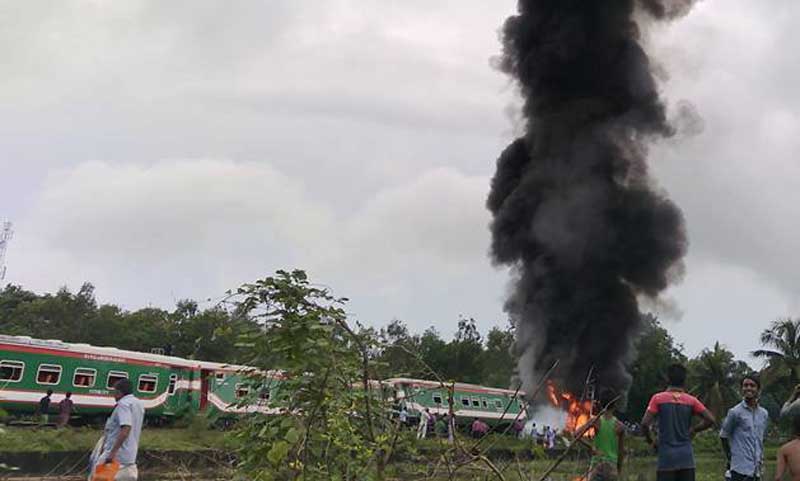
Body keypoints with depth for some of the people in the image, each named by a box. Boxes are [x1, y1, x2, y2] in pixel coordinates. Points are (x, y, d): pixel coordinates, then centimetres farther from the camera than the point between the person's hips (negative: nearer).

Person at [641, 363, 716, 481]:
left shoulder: (658, 398, -2)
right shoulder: (691, 400, 4)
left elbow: (645, 424, -10)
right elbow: (711, 420, -2)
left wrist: (651, 441, 6)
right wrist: (694, 430, 13)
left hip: (666, 458, -2)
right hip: (686, 458, 2)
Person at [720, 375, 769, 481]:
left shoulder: (764, 414, 10)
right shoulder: (735, 412, -7)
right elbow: (723, 437, -1)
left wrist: (760, 458, 13)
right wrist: (730, 458, 3)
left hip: (756, 469, 6)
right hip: (740, 468, -6)